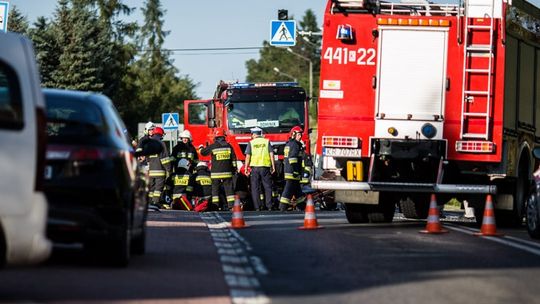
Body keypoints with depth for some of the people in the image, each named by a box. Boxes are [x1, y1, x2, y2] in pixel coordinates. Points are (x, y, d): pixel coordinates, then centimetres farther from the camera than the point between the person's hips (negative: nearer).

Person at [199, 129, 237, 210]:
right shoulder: (228, 146, 4)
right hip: (227, 172, 2)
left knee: (215, 188, 4)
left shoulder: (213, 146, -6)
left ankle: (215, 205, 0)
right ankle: (231, 204, -1)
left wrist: (200, 148, 30)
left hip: (216, 172, -2)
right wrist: (234, 169, 16)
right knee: (229, 188, 4)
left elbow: (203, 152, 7)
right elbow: (233, 158, 8)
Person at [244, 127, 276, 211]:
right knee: (267, 187, 6)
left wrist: (246, 168, 0)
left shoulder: (251, 143, 2)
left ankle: (257, 207, 0)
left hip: (255, 167, -1)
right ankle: (269, 206, 1)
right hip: (265, 167, 1)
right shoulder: (266, 142, 5)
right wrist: (273, 166, 4)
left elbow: (248, 156, -3)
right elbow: (271, 154, 0)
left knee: (255, 188, 4)